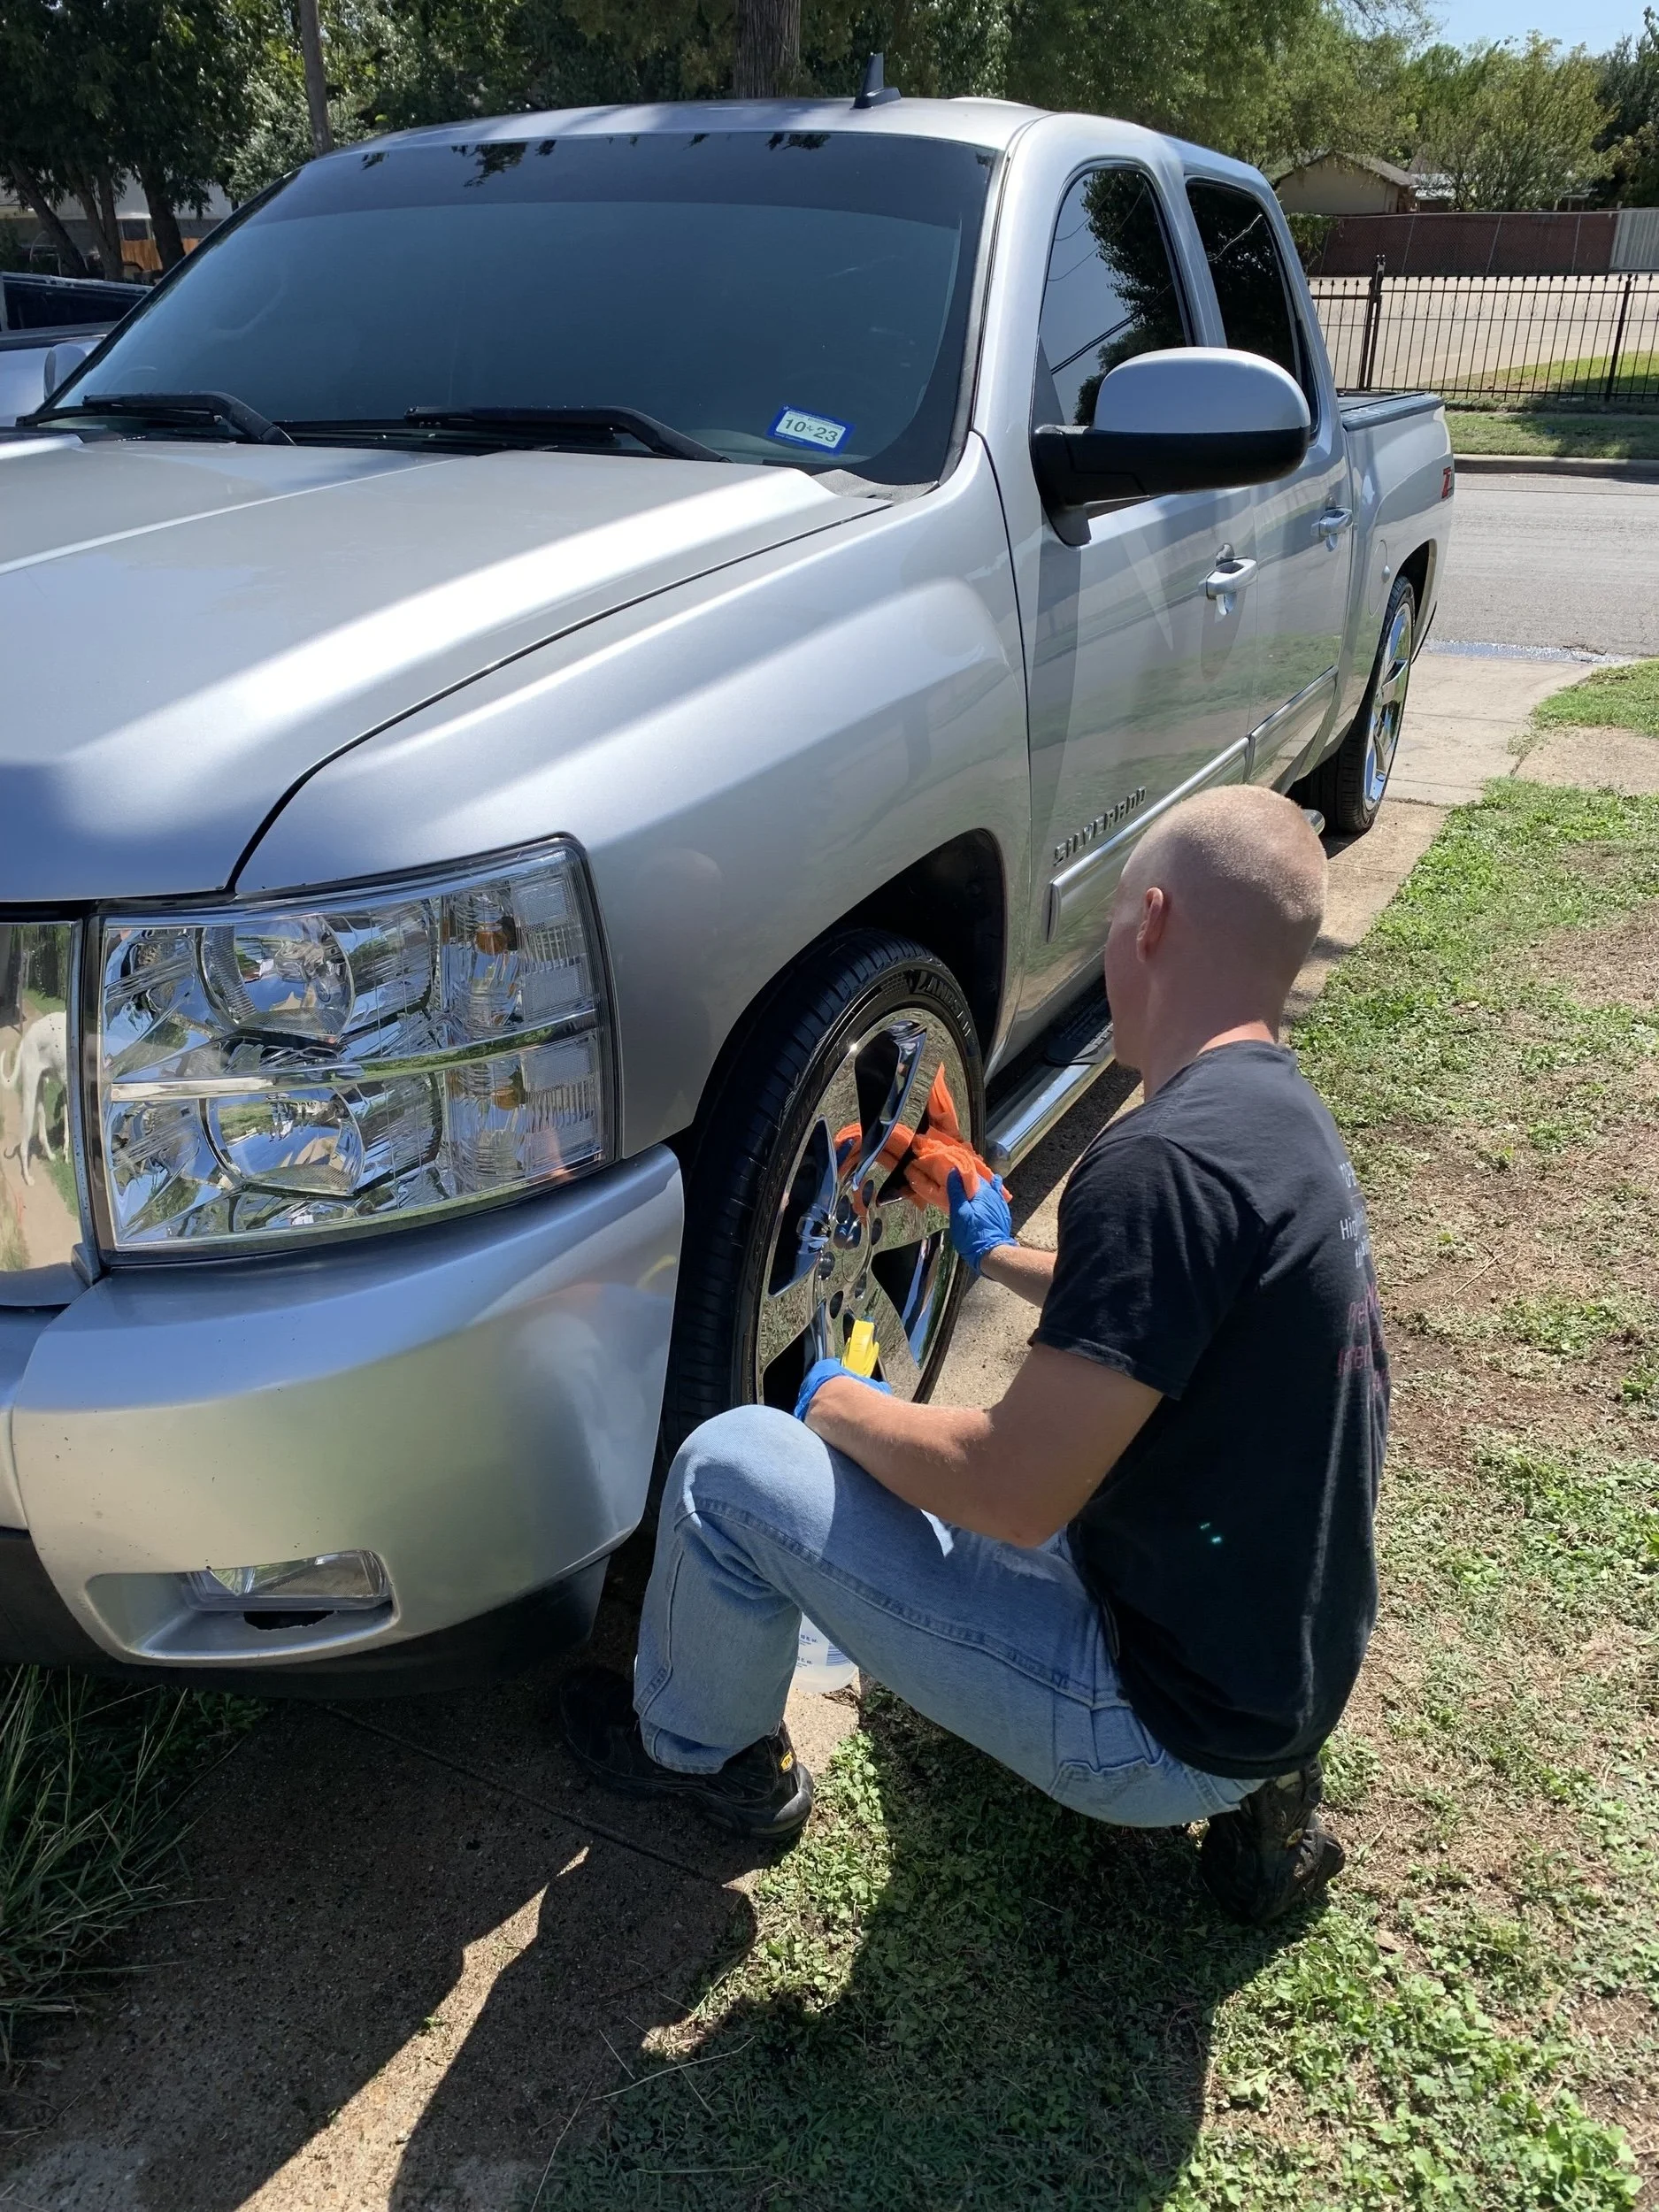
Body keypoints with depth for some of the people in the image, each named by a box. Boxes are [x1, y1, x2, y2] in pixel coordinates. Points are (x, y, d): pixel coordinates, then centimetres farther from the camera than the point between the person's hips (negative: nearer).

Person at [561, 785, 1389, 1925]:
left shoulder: (1163, 1162, -28)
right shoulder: (1283, 1115, 3)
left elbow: (1012, 1495, -26)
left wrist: (842, 1405, -8)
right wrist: (1005, 1255, 32)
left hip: (1165, 1727, -9)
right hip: (1292, 1656, 9)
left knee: (732, 1468, -9)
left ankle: (696, 1748, 22)